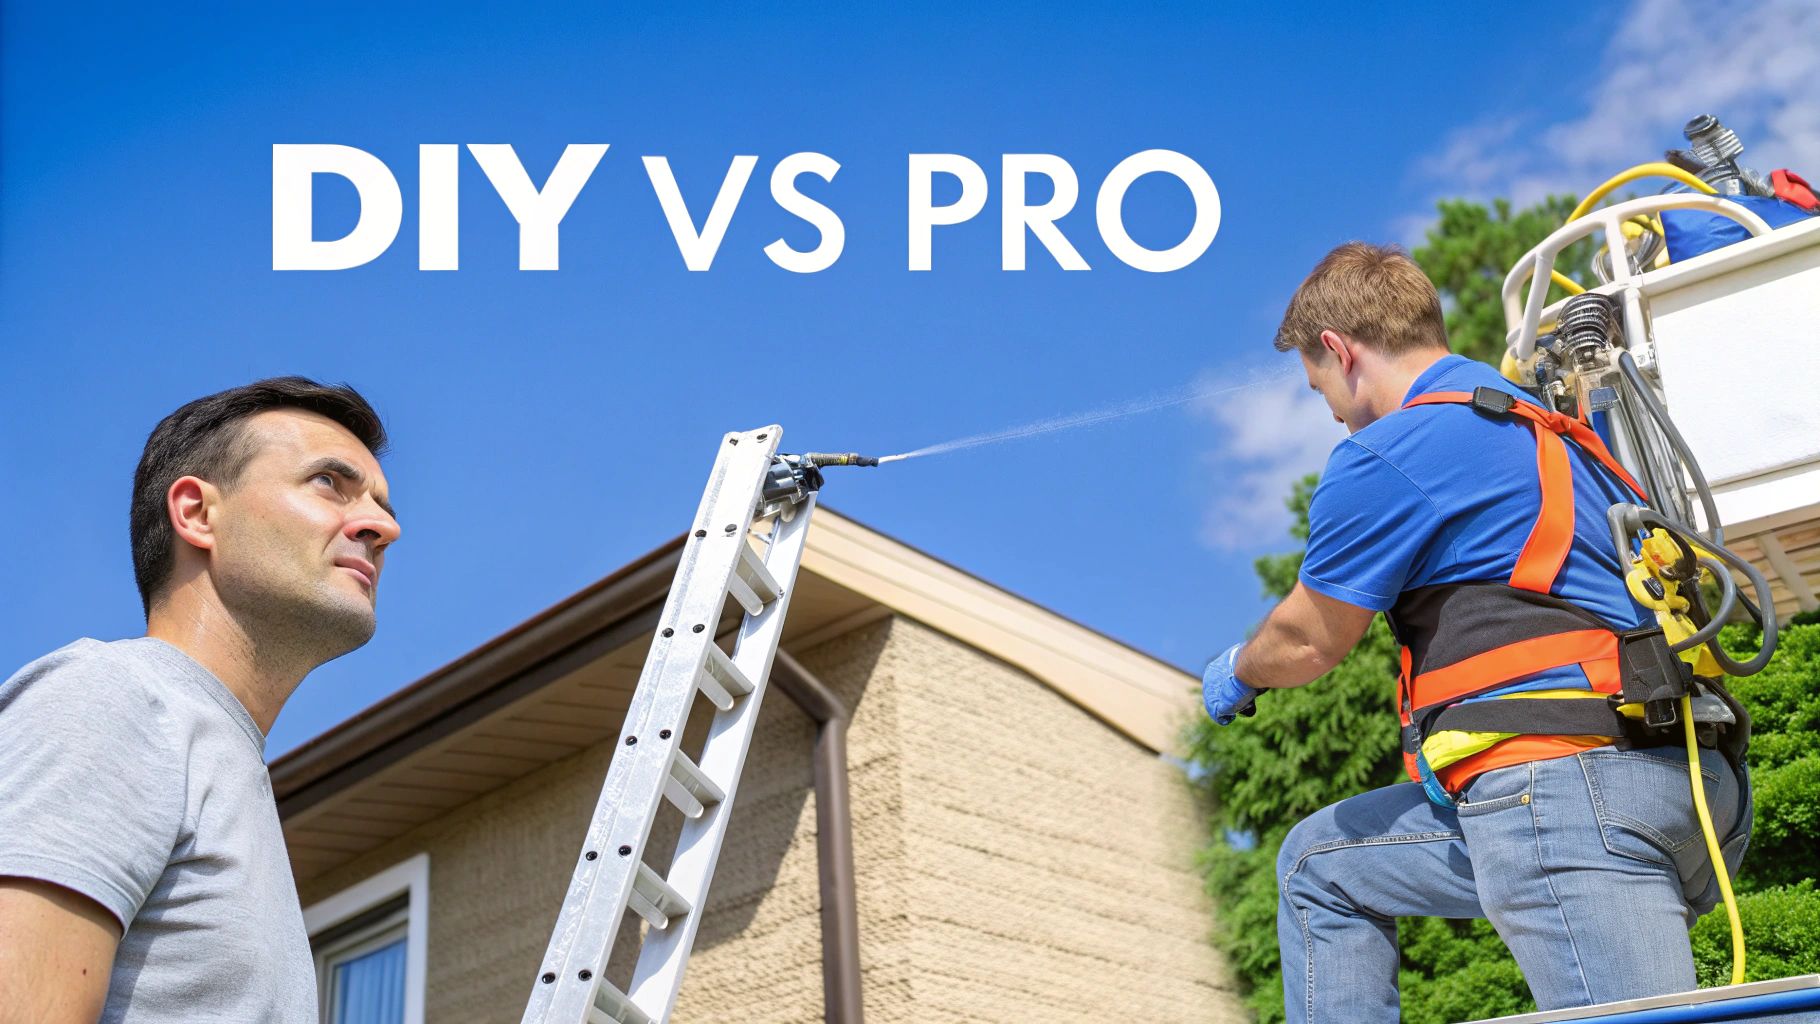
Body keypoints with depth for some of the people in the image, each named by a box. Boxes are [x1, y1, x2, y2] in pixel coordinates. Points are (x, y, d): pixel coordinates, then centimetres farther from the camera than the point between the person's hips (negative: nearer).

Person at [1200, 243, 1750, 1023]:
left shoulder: (1385, 457, -4)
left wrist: (1237, 672, 28)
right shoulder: (1541, 425, 25)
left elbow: (1308, 643, 7)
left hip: (1566, 789, -10)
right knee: (1318, 863, 21)